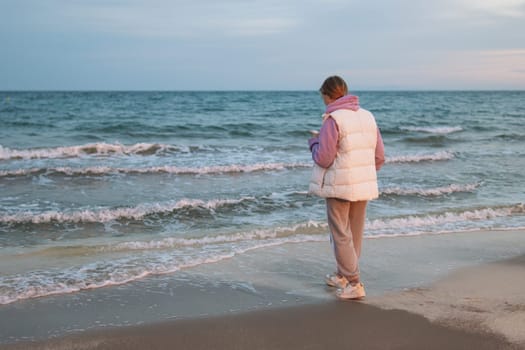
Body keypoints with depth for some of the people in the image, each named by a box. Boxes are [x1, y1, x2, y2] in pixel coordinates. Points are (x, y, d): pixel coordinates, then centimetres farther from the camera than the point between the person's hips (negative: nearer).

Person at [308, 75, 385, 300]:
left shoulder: (333, 120, -15)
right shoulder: (368, 116, 6)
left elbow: (323, 158, -17)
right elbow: (379, 157, 8)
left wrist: (314, 142, 2)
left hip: (339, 187, -7)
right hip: (364, 186, 7)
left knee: (341, 235, 3)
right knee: (355, 234, 17)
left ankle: (354, 284, 2)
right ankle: (343, 276, 33)